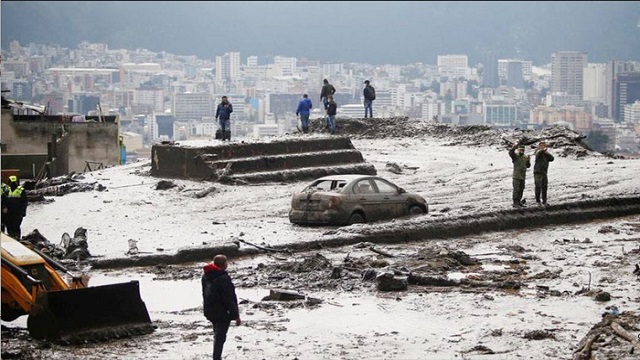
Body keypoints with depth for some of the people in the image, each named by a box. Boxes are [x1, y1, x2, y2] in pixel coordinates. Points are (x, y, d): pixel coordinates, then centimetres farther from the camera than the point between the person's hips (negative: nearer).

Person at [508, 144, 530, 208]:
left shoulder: (525, 157, 12)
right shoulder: (515, 156, -5)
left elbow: (528, 166, 14)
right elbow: (510, 153, -25)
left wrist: (528, 160, -5)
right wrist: (514, 147, -41)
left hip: (523, 176, 6)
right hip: (516, 176, -6)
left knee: (521, 189, 13)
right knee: (516, 190, -9)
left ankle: (519, 201, 24)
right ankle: (515, 203, -8)